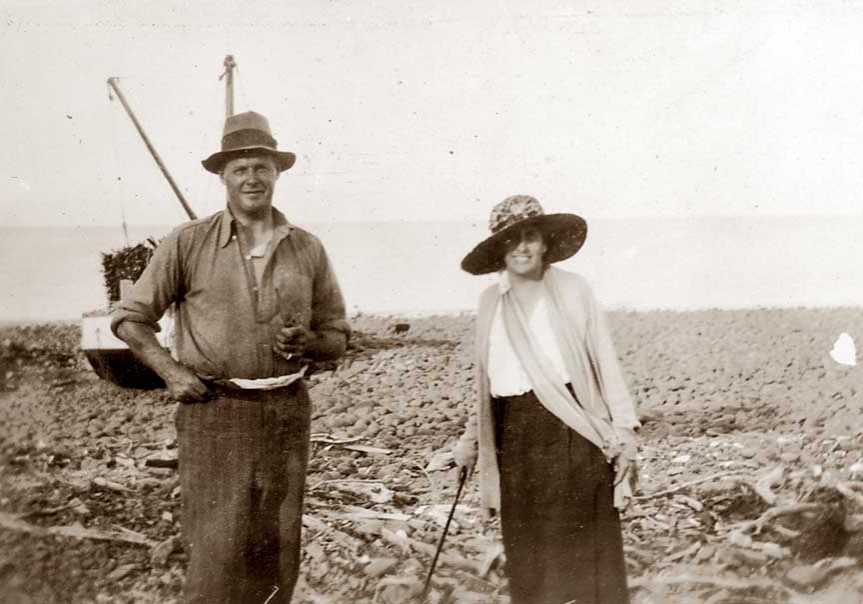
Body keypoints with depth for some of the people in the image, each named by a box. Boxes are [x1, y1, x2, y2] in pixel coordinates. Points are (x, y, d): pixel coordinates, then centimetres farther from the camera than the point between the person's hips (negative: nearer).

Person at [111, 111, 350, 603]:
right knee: (218, 549, -4)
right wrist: (171, 371, -8)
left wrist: (307, 342, -8)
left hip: (287, 411, 3)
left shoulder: (308, 249, 7)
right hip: (214, 411, -3)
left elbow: (338, 337, 13)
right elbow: (131, 318, 6)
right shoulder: (188, 244, 0)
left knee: (279, 548, 8)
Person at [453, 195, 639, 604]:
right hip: (514, 436, 4)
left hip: (572, 430, -3)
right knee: (525, 550, 8)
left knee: (585, 542, -1)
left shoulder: (572, 289, -1)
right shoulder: (491, 301, 9)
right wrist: (470, 440, 17)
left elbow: (604, 359, -1)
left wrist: (624, 428, -7)